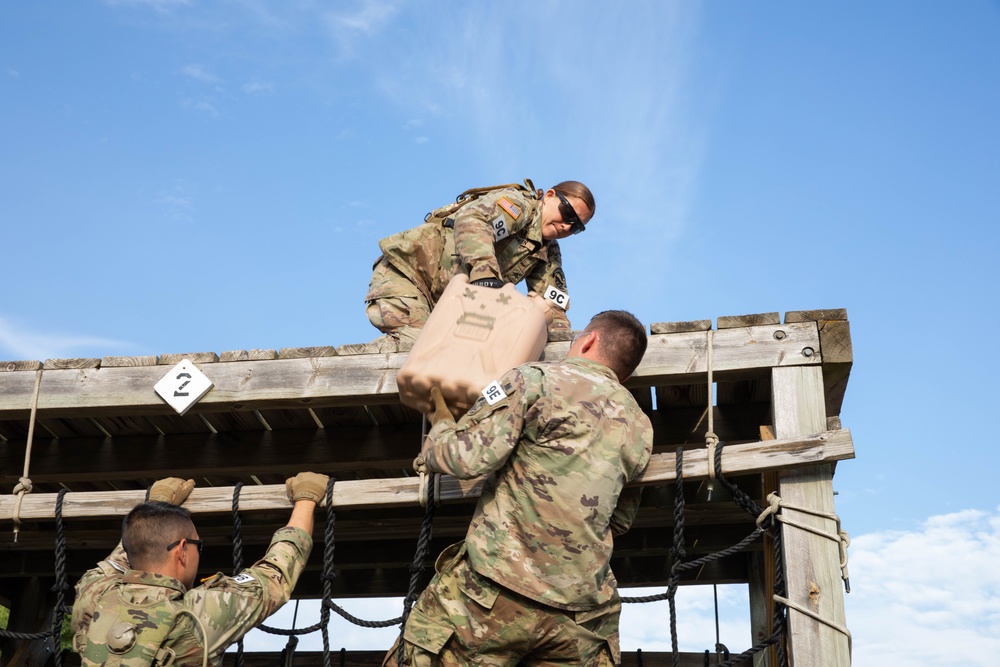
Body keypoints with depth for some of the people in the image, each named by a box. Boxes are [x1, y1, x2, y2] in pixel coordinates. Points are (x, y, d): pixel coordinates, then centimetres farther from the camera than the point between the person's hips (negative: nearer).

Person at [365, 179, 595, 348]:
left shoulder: (549, 254, 10)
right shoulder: (519, 204, -15)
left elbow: (551, 305, 4)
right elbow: (471, 219, -35)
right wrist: (484, 271, -52)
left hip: (446, 301, 8)